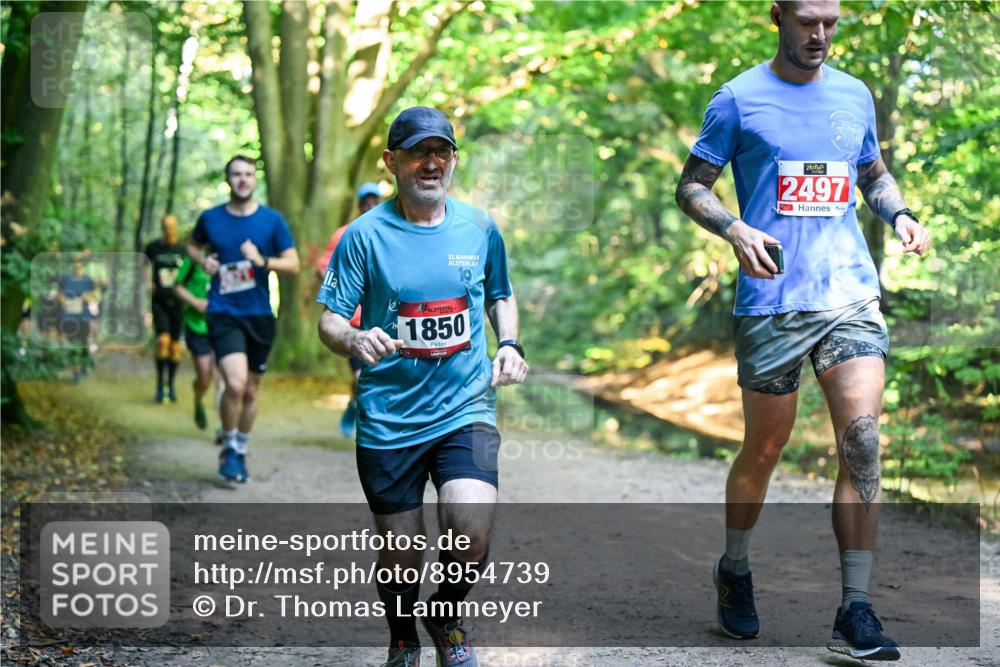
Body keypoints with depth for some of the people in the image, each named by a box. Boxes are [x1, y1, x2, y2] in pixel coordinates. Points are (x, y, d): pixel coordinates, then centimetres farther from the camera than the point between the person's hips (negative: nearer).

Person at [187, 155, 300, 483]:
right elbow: (193, 245, 21)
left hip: (259, 316, 2)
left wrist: (262, 261, -18)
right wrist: (203, 261, -1)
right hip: (223, 314, -2)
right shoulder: (211, 218, 2)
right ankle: (228, 448, 1)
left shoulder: (272, 220, 0)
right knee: (235, 383, -21)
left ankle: (241, 452, 33)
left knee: (250, 390, 13)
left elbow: (293, 264, 0)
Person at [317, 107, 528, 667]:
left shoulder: (480, 228, 5)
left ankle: (448, 615, 13)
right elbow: (329, 320, -4)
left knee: (472, 531, -20)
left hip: (467, 410, 1)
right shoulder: (366, 235, -4)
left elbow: (500, 295, 23)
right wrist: (356, 340, -27)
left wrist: (509, 345, 4)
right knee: (400, 555, 5)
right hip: (389, 417, -1)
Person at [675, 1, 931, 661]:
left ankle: (857, 608, -5)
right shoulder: (739, 98, 1)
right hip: (771, 302, -3)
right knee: (765, 447, 8)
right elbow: (692, 185, 3)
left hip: (851, 293, 3)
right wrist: (736, 230, -16)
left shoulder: (855, 95, 13)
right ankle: (735, 571, 33)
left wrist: (900, 214, 4)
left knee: (862, 441, -10)